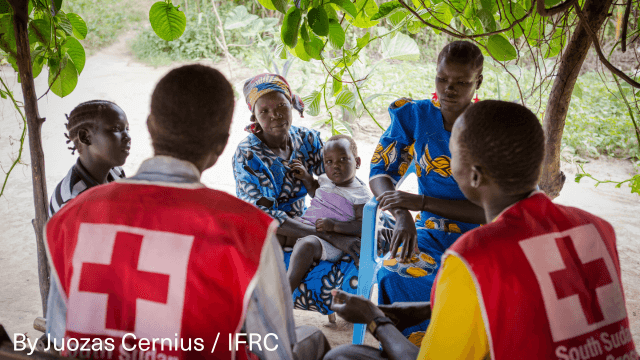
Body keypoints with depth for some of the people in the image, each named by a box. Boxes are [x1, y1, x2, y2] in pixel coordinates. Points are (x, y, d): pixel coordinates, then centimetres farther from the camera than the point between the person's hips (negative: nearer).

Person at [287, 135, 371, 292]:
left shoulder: (361, 194, -7)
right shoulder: (325, 180, 15)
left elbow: (364, 226, -17)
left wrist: (334, 226, -25)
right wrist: (306, 177, 21)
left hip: (331, 240, -8)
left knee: (306, 243, -37)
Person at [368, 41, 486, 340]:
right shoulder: (415, 116, 0)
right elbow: (380, 173, 1)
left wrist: (420, 202, -20)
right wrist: (402, 216, -21)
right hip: (432, 235, 1)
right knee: (394, 276, -31)